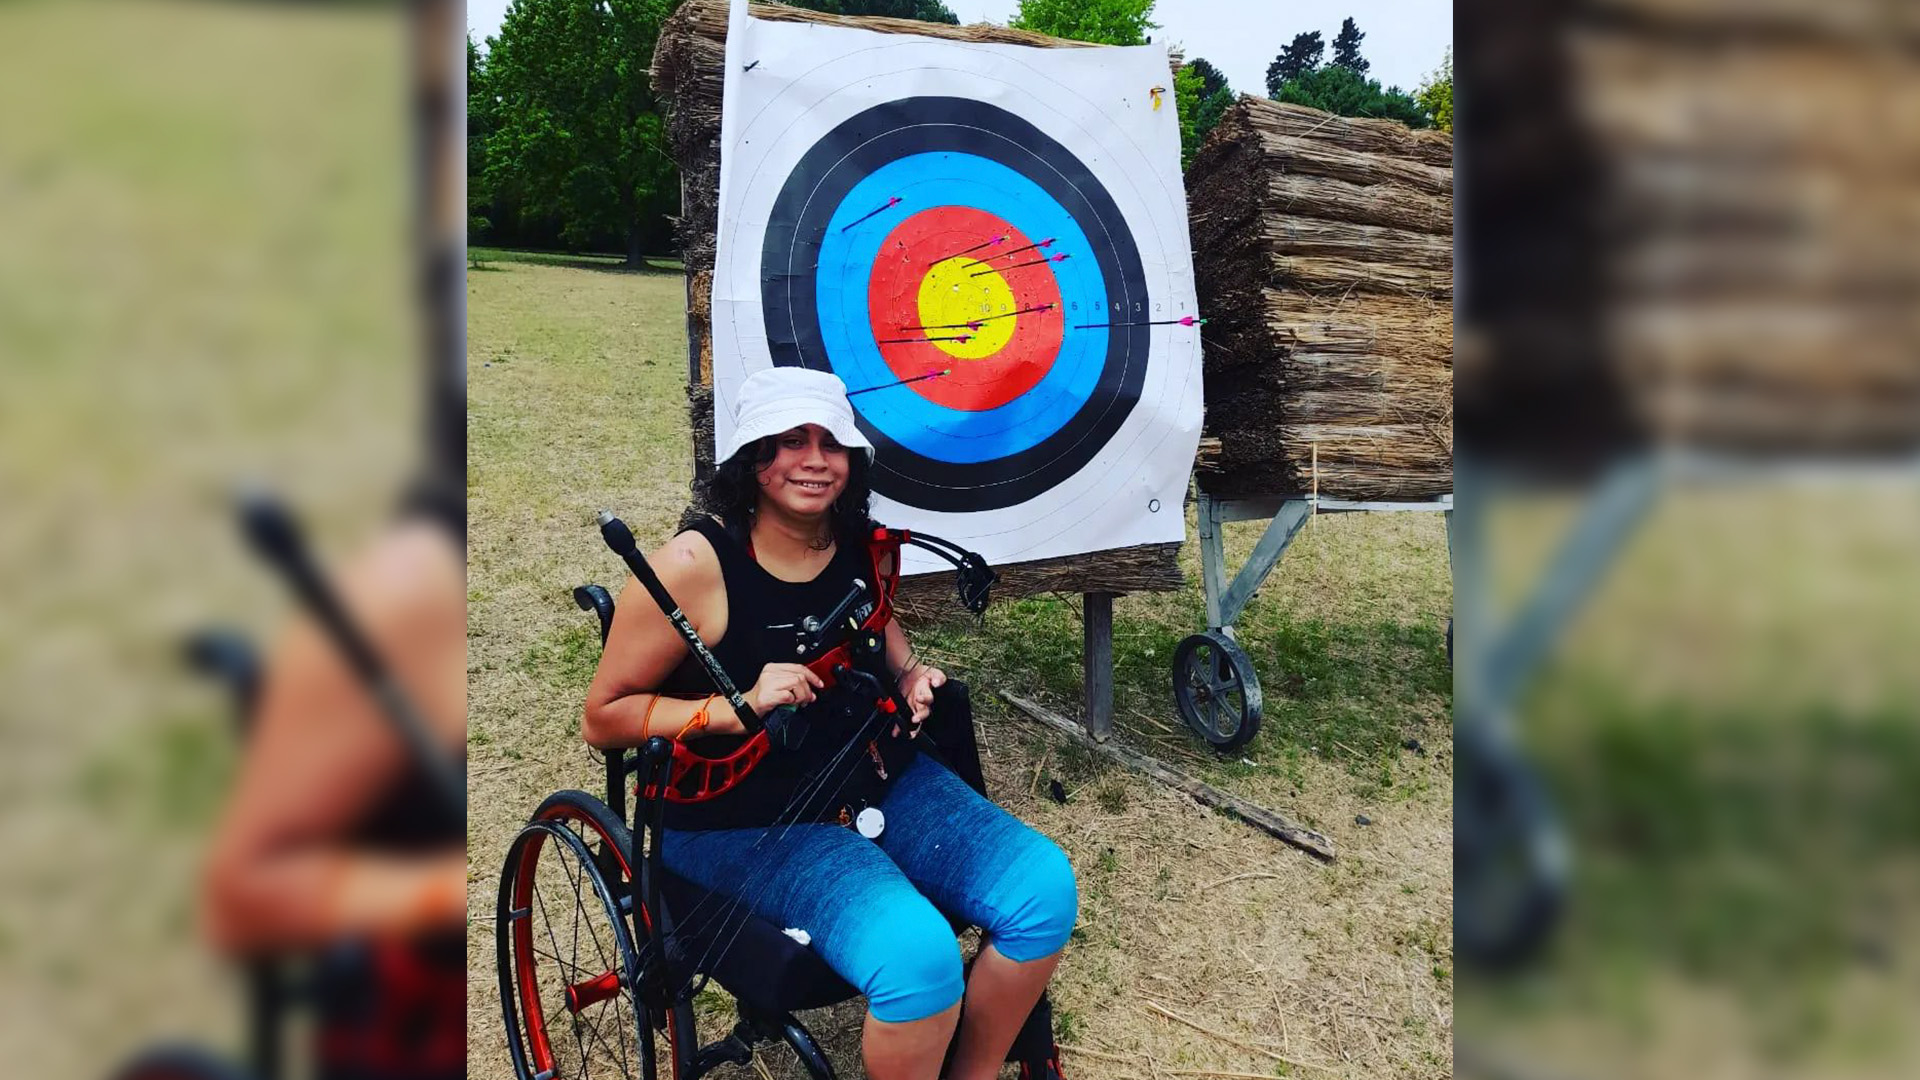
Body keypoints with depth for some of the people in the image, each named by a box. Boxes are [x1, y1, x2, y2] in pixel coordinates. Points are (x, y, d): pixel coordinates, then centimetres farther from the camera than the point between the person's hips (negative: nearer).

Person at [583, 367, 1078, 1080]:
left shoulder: (863, 546, 1)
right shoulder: (694, 564, -16)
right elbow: (603, 719, -11)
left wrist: (913, 675, 1)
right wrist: (737, 708, -25)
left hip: (875, 779, 7)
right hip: (743, 822, -6)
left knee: (1044, 886, -9)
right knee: (919, 955, -29)